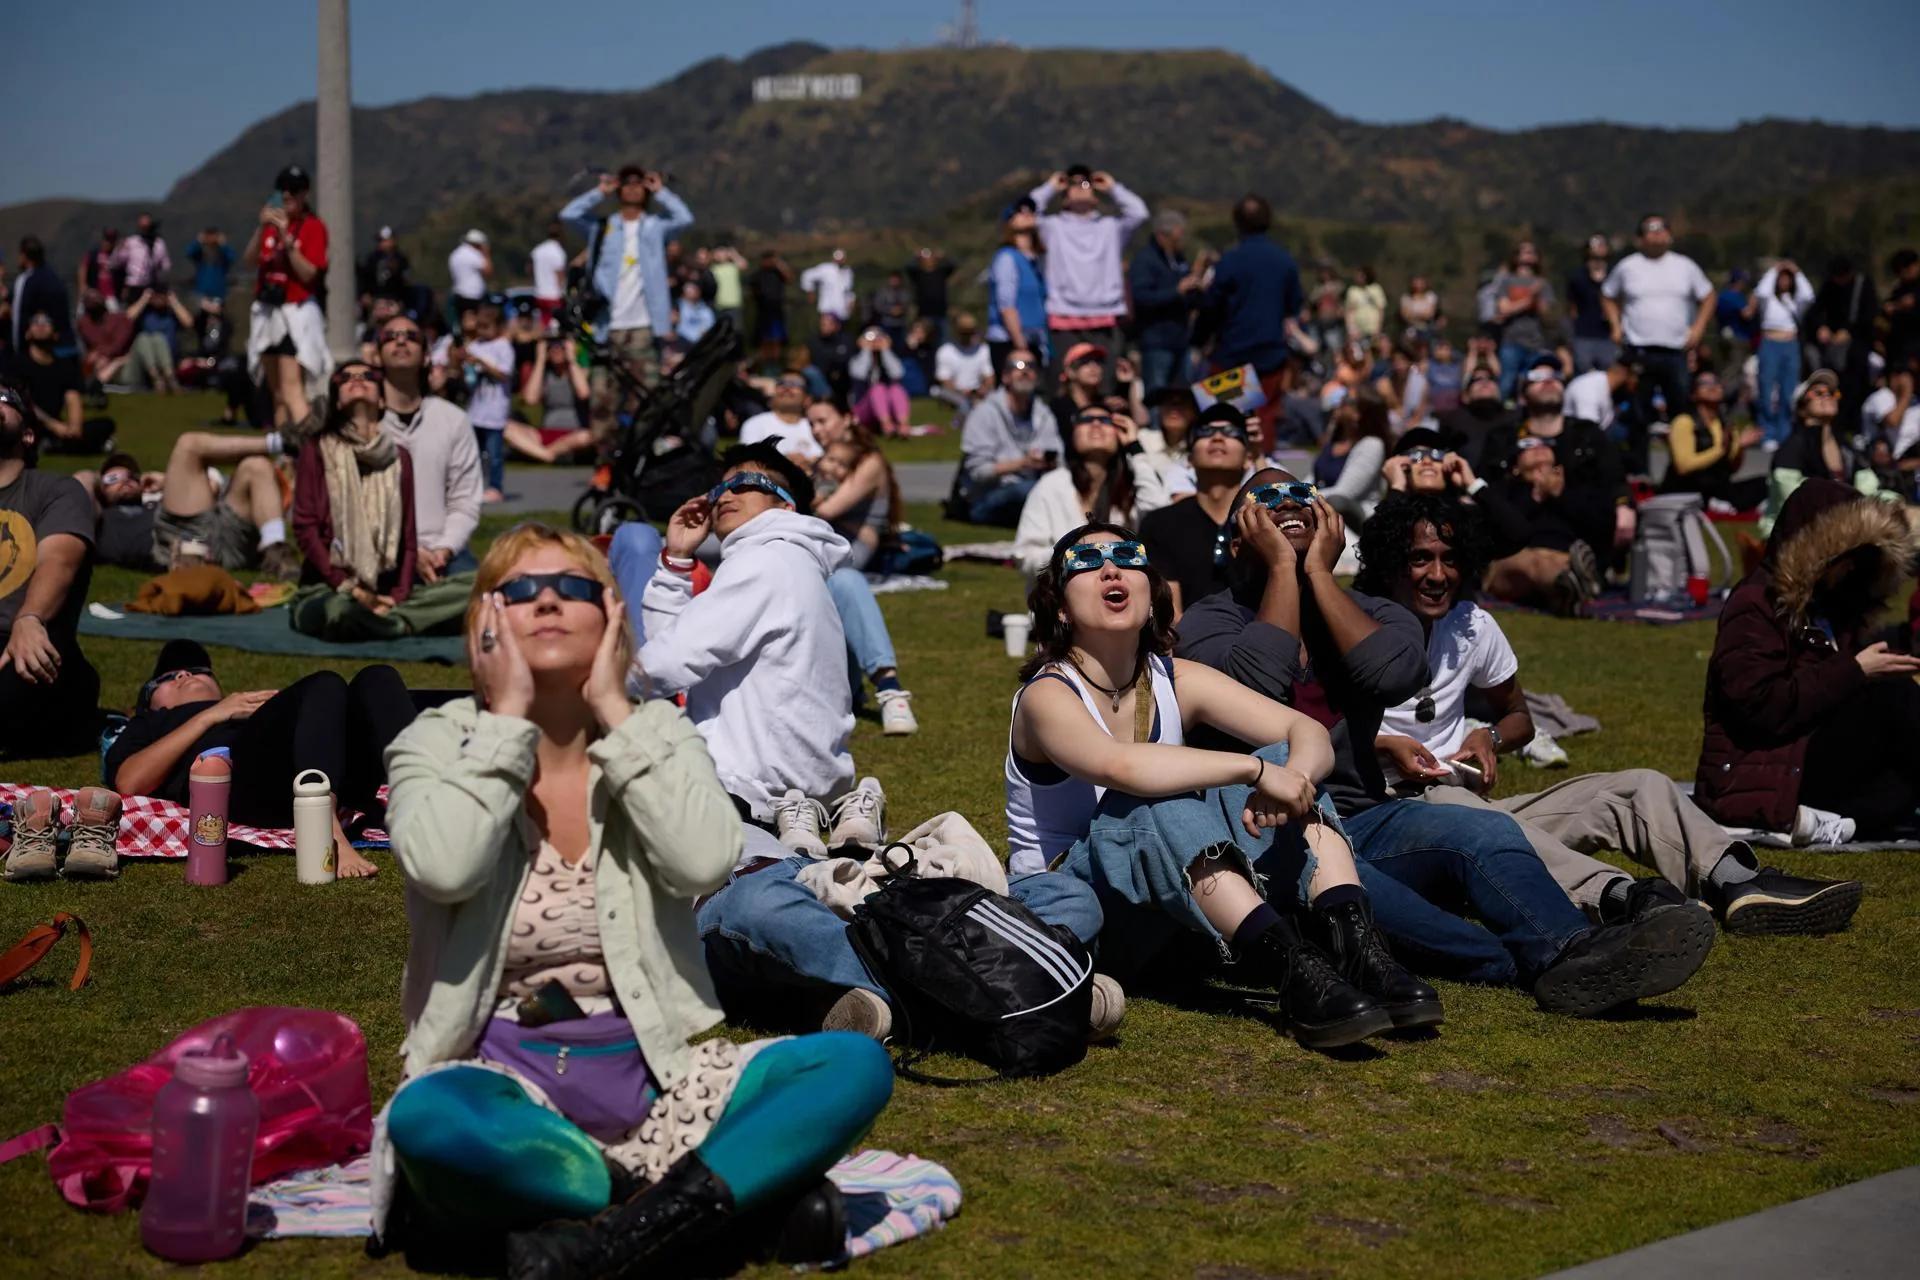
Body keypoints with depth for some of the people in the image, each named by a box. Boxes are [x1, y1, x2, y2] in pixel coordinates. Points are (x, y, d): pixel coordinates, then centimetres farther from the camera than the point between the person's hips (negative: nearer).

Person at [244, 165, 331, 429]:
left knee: (292, 389, -19)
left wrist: (286, 237, -20)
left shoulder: (313, 227, -4)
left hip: (296, 314, -6)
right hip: (267, 313, 6)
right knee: (277, 391, 9)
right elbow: (249, 261, 3)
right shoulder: (272, 221, 12)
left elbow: (308, 274, -12)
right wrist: (261, 230, -12)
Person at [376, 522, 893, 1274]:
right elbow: (443, 869, -20)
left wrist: (613, 710, -9)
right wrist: (507, 717, -11)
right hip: (507, 1083, -2)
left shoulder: (654, 734, 7)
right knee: (428, 1119, -38)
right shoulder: (440, 743, 2)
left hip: (648, 1076, 3)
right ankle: (751, 1184, -24)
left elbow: (703, 862, -14)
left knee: (856, 1064, -21)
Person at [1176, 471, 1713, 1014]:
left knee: (1483, 831, -26)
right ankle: (1522, 962, -41)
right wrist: (1282, 568, -6)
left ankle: (1571, 954, -51)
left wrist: (1319, 572, -2)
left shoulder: (1376, 613, 16)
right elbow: (1256, 683, -19)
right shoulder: (1209, 619, 6)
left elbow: (1395, 673, -10)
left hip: (1360, 824, 4)